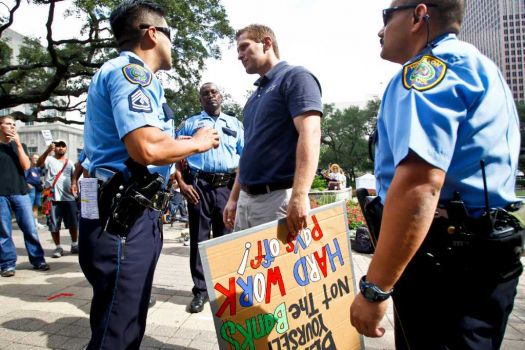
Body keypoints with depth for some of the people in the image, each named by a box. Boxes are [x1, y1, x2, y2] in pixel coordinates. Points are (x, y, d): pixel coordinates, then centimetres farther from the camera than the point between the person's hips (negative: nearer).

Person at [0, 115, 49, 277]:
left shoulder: (20, 146, 15)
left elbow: (26, 166, 0)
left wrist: (18, 144, -4)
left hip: (20, 192, 2)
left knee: (30, 229, 0)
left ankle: (38, 260, 7)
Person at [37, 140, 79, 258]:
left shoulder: (70, 163, 15)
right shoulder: (49, 160, 2)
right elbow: (38, 164, -19)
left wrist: (74, 186, -4)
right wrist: (47, 151, -32)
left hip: (69, 198, 3)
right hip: (53, 198, -3)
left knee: (73, 223, 7)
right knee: (54, 225, 2)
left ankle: (74, 245, 20)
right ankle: (58, 247, 14)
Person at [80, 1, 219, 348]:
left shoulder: (126, 72, 22)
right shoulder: (130, 70, -11)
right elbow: (147, 148, -26)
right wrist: (198, 143, -9)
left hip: (130, 215, 10)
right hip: (124, 218, -10)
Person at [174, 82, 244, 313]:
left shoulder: (235, 124, 18)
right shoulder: (189, 124, 14)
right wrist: (182, 184, -6)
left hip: (228, 186, 1)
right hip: (199, 185, -1)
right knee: (199, 238, 2)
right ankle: (200, 291, 11)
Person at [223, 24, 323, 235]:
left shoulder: (296, 78, -5)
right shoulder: (255, 96, 20)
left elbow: (310, 134, -18)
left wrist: (299, 196, -28)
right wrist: (234, 198, 18)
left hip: (279, 197, -8)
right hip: (246, 198, 8)